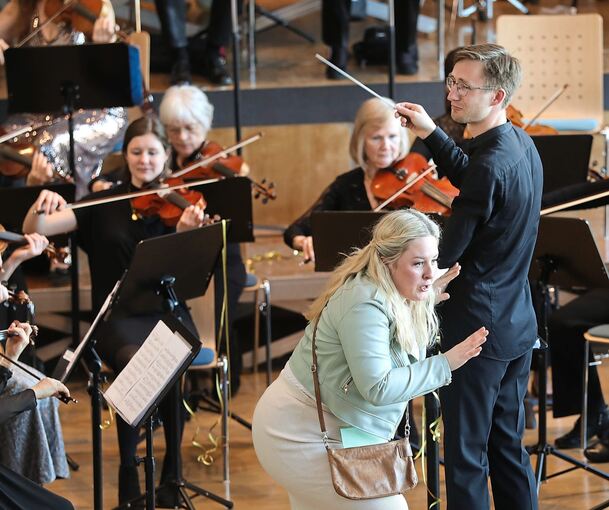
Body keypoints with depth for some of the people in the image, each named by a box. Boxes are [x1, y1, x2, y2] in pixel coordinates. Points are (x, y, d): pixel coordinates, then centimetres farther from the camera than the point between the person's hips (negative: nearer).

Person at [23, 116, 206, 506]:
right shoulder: (104, 204, 7)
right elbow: (34, 230, -2)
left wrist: (184, 233, -29)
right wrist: (41, 207, -24)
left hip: (167, 312, 0)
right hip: (118, 316, 0)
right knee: (134, 362, -33)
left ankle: (172, 466, -11)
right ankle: (128, 470, -14)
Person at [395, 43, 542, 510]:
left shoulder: (491, 166, -23)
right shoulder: (522, 144, 4)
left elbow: (445, 255, -19)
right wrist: (431, 133, 13)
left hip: (478, 330, -9)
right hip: (518, 325, 9)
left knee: (466, 457, -1)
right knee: (507, 446, 18)